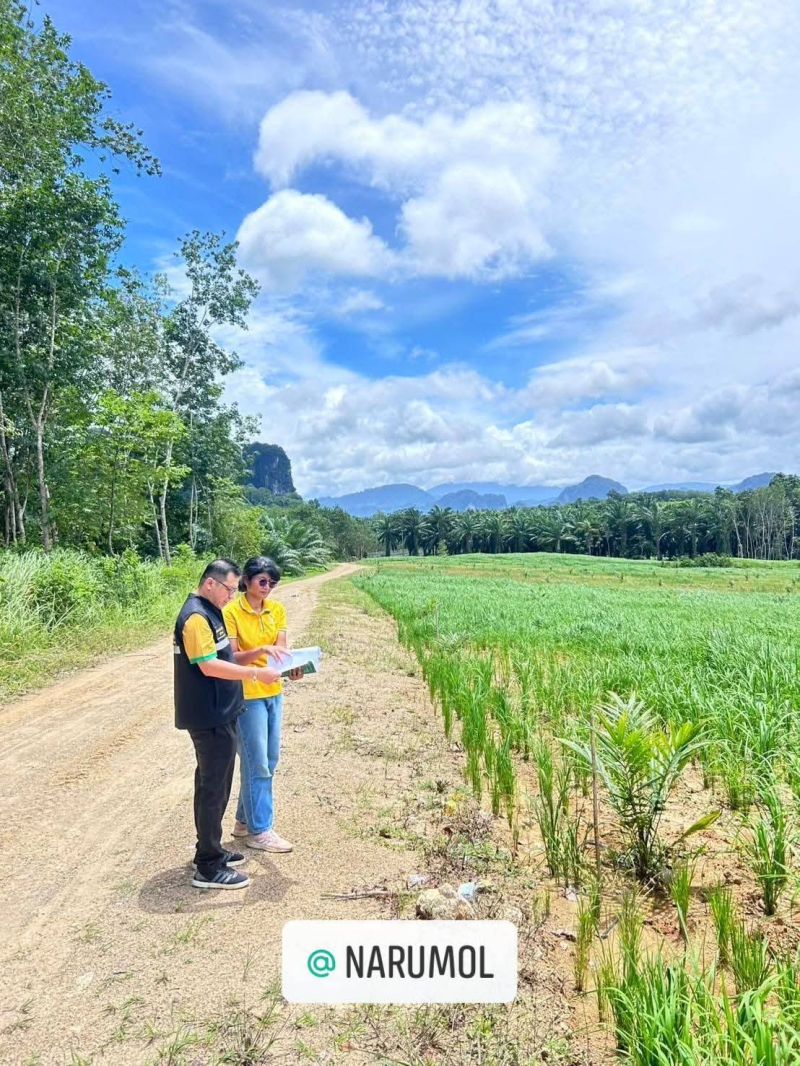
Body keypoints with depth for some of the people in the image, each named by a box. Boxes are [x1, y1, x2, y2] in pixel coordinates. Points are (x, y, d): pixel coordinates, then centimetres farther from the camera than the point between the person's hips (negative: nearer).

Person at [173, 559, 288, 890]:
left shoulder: (210, 611, 12)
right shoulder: (195, 616, -20)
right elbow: (208, 666, -26)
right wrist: (255, 673, -24)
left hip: (218, 714, 10)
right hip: (209, 718, -10)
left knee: (214, 784, 18)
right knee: (213, 787, -1)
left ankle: (209, 850, 31)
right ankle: (208, 867, 10)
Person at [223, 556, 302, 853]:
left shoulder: (277, 610, 5)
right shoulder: (232, 611, -13)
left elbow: (280, 648, -2)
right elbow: (231, 657, -16)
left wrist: (291, 667, -22)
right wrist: (261, 650, -32)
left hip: (273, 692, 7)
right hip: (247, 694, -7)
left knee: (269, 760, 14)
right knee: (257, 763, 0)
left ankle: (245, 820, 30)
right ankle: (259, 830, 14)